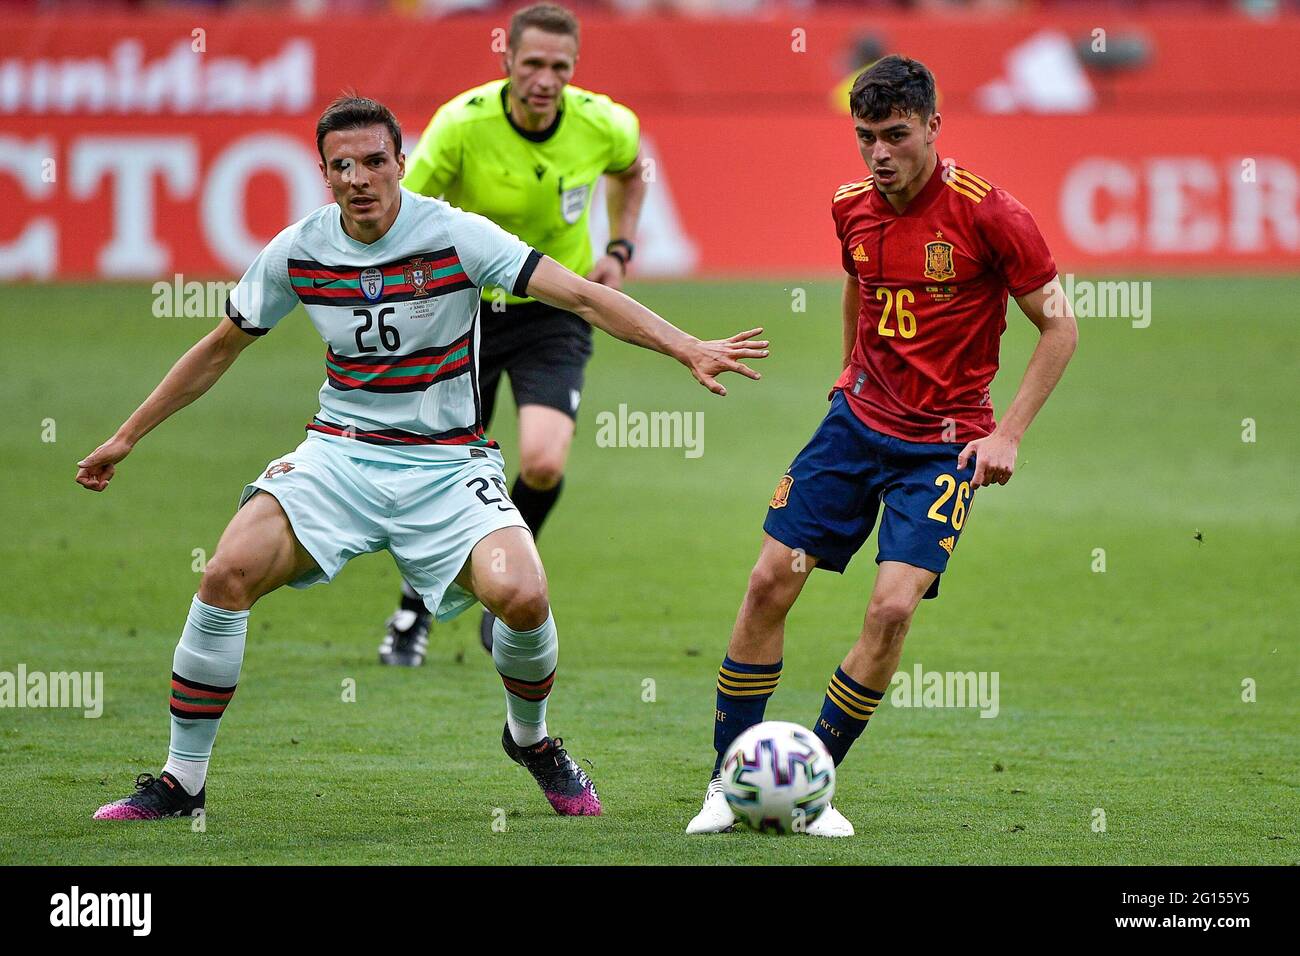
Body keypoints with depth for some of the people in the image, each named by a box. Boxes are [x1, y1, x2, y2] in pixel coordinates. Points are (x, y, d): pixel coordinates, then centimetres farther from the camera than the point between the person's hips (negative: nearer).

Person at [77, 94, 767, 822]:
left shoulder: (454, 236, -12)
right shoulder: (297, 252, -2)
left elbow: (581, 296, -16)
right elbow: (220, 348, 13)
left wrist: (688, 348, -27)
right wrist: (126, 438, 16)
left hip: (447, 462, -2)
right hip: (340, 454, 2)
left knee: (521, 595, -26)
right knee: (228, 575, -21)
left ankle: (533, 739, 8)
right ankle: (182, 781, -8)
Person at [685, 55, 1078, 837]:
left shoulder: (988, 214, -16)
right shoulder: (853, 208, 0)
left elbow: (1060, 326, -9)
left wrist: (1008, 435, -13)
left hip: (943, 443, -5)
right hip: (857, 420, 5)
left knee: (894, 608, -17)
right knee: (771, 582, -4)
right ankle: (731, 778, 9)